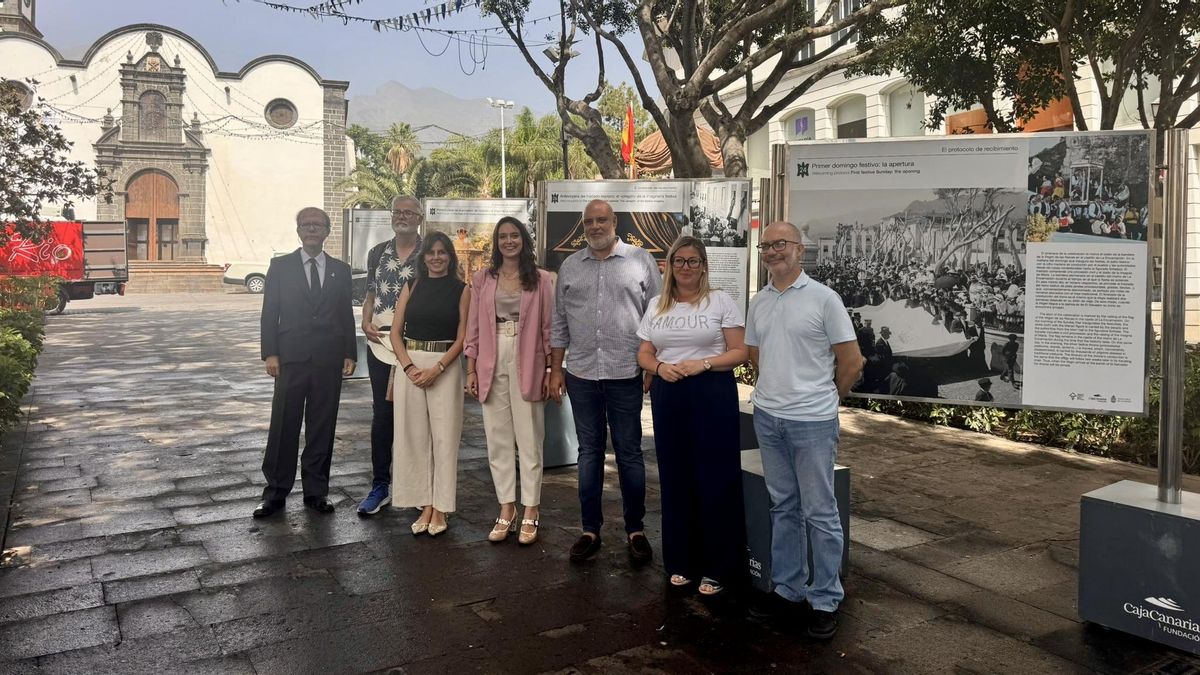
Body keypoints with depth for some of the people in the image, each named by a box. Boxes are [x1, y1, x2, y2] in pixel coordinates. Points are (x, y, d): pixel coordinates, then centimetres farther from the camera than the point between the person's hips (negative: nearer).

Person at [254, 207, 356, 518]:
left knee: (322, 428, 7)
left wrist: (349, 354, 4)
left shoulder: (341, 270, 10)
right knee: (283, 426, 2)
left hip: (329, 360, 2)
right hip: (291, 358, -1)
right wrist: (270, 353, -5)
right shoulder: (280, 266, 5)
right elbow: (269, 313, 2)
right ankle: (275, 492, 12)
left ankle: (316, 490, 17)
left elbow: (347, 315, 10)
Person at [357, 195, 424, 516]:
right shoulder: (377, 253, 11)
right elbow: (370, 294, 16)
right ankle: (380, 486, 15)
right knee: (382, 415, 7)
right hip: (381, 343, 3)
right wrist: (366, 321, -1)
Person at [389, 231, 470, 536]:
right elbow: (395, 332, 6)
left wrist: (436, 369, -13)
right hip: (409, 364, 3)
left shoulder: (462, 290, 2)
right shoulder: (412, 288, 10)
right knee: (414, 436, 4)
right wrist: (409, 367, -8)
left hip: (445, 367, -3)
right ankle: (425, 505, 14)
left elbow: (462, 337, -3)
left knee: (444, 436, -1)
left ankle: (440, 508, 8)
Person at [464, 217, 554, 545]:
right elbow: (474, 327, 7)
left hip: (528, 363, -2)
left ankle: (530, 513, 11)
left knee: (529, 439, 3)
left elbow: (548, 327, 1)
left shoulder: (540, 279, 3)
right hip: (492, 364, 2)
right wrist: (471, 370, 2)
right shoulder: (482, 279, 7)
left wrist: (551, 370, -3)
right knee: (498, 439, 8)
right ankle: (506, 509, 18)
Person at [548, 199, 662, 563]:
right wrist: (556, 370, 9)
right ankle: (590, 530, 20)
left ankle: (635, 529, 17)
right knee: (589, 452, 10)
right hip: (581, 374, 3)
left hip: (626, 373, -3)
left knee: (629, 453, 5)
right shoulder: (570, 266, 10)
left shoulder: (641, 260, 1)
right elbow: (559, 322, 13)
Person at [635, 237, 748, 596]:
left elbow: (740, 352, -5)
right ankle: (681, 561, 22)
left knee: (714, 478, 0)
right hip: (667, 397, 4)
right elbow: (643, 354, 13)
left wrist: (703, 364, -19)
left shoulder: (721, 301, -1)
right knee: (675, 478, 9)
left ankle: (717, 567, 11)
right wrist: (660, 367, -8)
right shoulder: (656, 306, 11)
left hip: (712, 395, -4)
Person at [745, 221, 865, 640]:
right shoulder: (758, 303, 9)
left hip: (812, 420, -5)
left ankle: (825, 601, 14)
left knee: (819, 512, 2)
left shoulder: (823, 298, -8)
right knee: (783, 507, 15)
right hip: (768, 416, 5)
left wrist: (825, 398, 6)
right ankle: (788, 589, 27)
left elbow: (852, 362, -5)